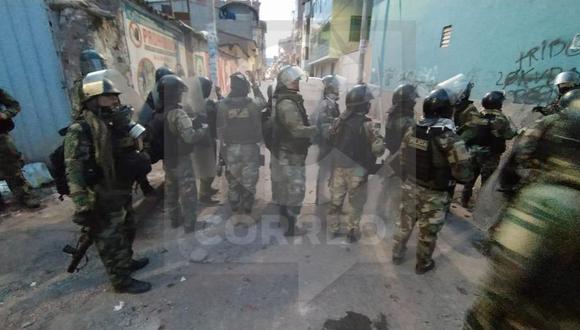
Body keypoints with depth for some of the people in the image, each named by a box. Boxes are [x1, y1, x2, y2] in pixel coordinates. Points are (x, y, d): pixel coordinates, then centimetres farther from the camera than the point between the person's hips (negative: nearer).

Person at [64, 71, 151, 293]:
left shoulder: (114, 122, 7)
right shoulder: (80, 130, -18)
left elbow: (128, 152, 21)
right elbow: (74, 171, -22)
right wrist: (82, 206, -24)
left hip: (122, 193, 9)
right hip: (102, 200, -9)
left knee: (127, 232, 24)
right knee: (111, 240, 7)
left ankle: (127, 262, 46)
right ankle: (122, 280, 23)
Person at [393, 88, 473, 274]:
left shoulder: (412, 132, -5)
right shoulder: (450, 139, -22)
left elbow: (403, 160, 5)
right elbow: (464, 173, -22)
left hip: (411, 187, 5)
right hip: (434, 194, -4)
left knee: (405, 222, 21)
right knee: (428, 231, 16)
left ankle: (397, 255, 39)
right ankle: (423, 264, 36)